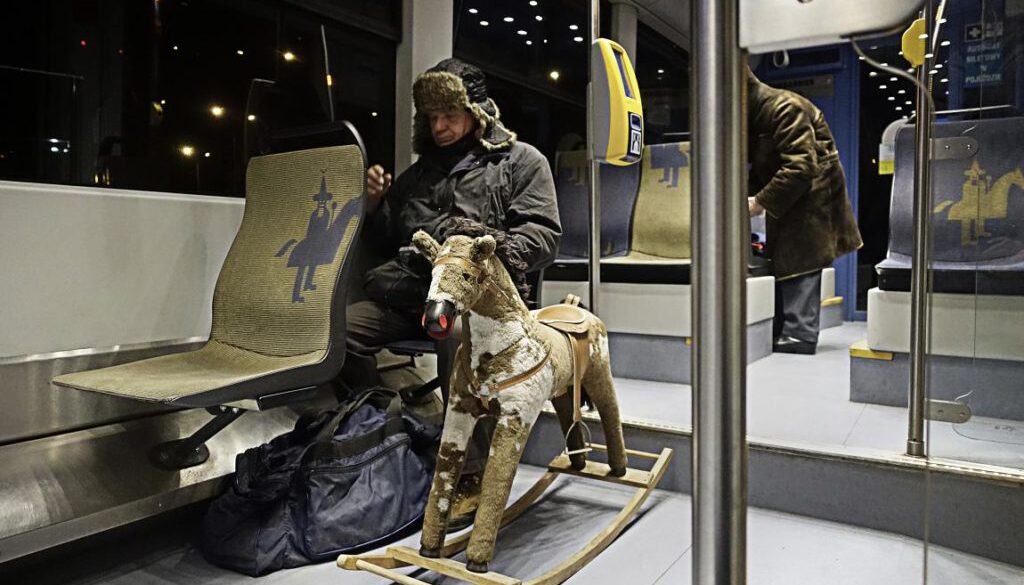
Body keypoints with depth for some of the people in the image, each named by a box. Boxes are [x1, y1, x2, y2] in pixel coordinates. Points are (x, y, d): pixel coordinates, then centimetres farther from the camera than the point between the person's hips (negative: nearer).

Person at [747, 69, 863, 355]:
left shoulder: (784, 107, -19)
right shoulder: (751, 115, 11)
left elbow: (801, 166, -27)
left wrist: (761, 201, -25)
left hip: (811, 193, -9)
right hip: (787, 198, 9)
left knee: (800, 261, -13)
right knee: (780, 262, 6)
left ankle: (800, 334, -13)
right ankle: (779, 331, 10)